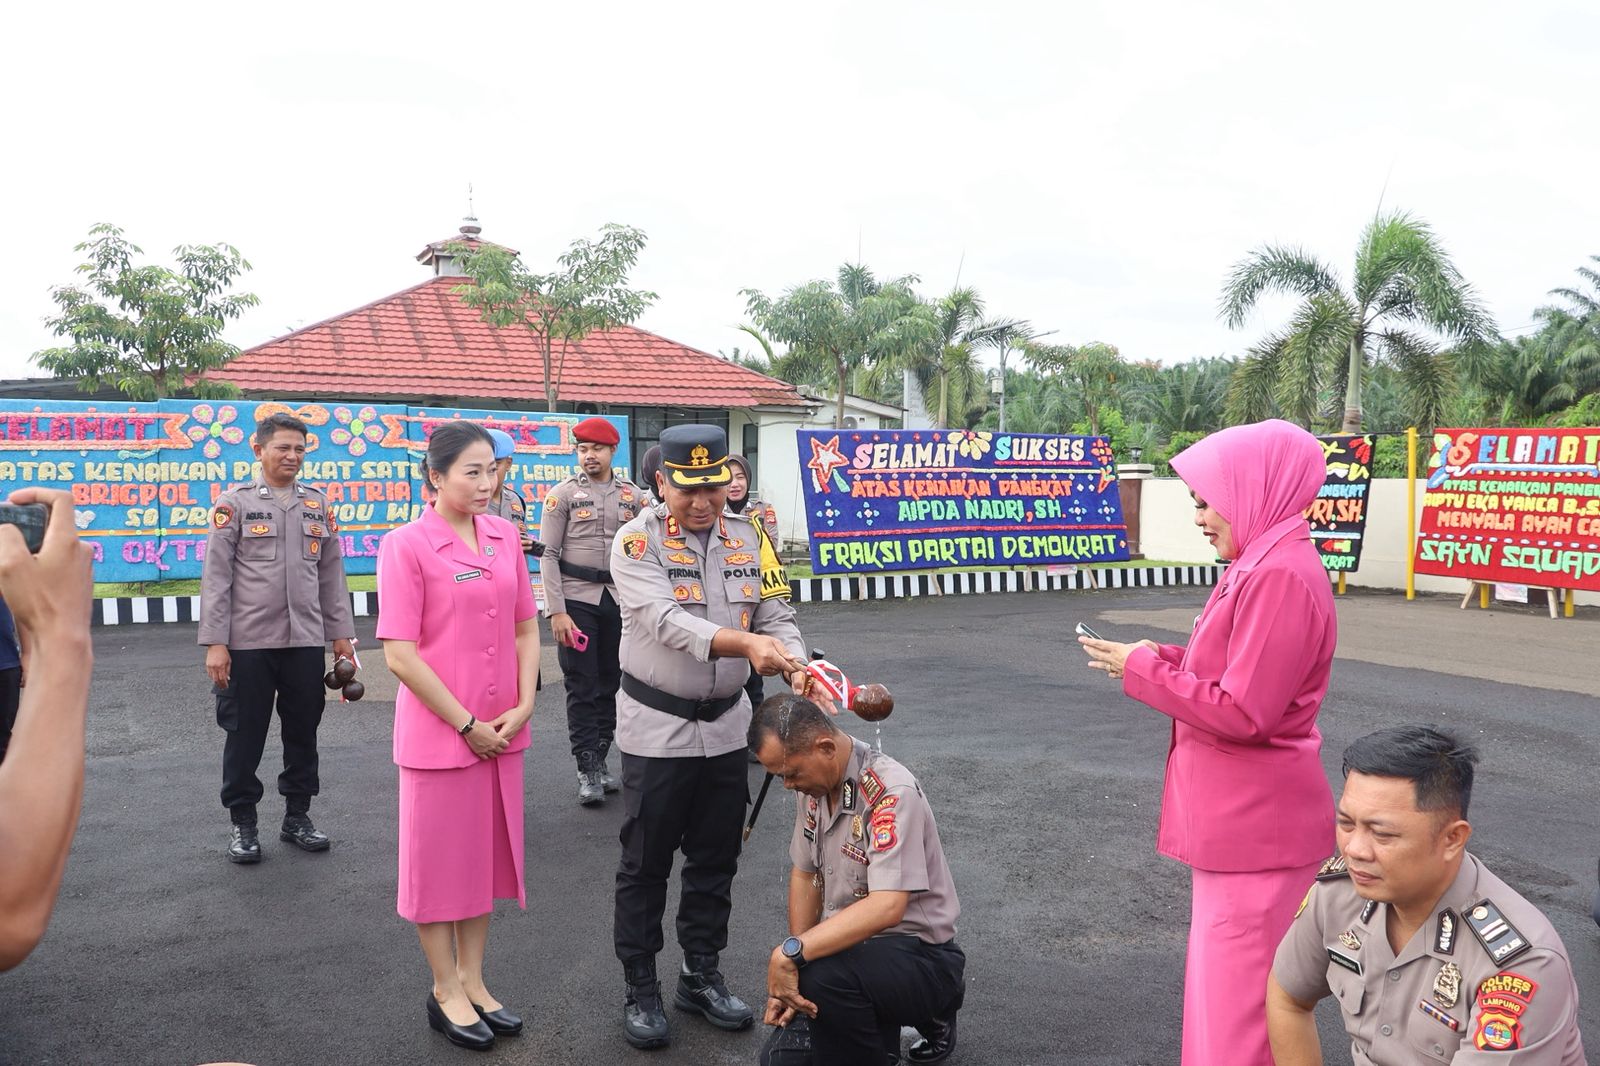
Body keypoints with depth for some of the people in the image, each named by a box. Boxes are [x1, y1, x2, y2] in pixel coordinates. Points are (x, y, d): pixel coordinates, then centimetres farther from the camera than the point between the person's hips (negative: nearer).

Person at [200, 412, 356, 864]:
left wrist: (341, 633, 8)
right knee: (245, 735, 6)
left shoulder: (318, 503, 9)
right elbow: (216, 576, -3)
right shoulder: (235, 503, 0)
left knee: (303, 732, 10)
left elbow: (331, 572, 12)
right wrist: (215, 643, -9)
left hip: (306, 640, 3)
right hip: (248, 641, -3)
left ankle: (297, 816, 25)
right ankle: (242, 823, 20)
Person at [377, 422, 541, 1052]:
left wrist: (522, 706, -4)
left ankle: (473, 979, 33)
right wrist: (465, 724, -14)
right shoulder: (408, 544, -13)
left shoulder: (505, 537, 3)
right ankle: (445, 991, 27)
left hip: (501, 731, 5)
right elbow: (399, 653, -15)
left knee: (487, 852, 16)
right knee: (439, 859, 10)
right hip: (438, 732, -5)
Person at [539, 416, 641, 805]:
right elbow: (549, 555, -4)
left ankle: (601, 759, 22)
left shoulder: (633, 495, 6)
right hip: (577, 600, -3)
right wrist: (556, 611, -11)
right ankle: (587, 770, 6)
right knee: (582, 686, -1)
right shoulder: (563, 494, -1)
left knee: (610, 682, 10)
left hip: (619, 599, 3)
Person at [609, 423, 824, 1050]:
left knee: (715, 862, 15)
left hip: (726, 725, 4)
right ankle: (640, 990, 23)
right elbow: (668, 622, -26)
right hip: (656, 728, -4)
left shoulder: (749, 538, 2)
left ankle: (701, 976, 32)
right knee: (645, 865, 7)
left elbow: (777, 615, -1)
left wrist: (794, 665, -22)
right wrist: (747, 644, -40)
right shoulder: (638, 542, -12)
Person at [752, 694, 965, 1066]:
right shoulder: (813, 783, 0)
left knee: (823, 975, -36)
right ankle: (876, 1022, 24)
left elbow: (887, 907, -34)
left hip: (919, 955, -8)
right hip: (849, 945, 8)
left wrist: (792, 952, -37)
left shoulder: (892, 793, -25)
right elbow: (804, 874, 7)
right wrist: (791, 976, -2)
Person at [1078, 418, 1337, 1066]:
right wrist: (1164, 659, 2)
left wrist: (1142, 670, -15)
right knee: (1231, 987, 22)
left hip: (1257, 826, -10)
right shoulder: (1264, 567, 11)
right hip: (1241, 820, 10)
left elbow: (1243, 713, -25)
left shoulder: (1280, 576, -22)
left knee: (1238, 1002, 2)